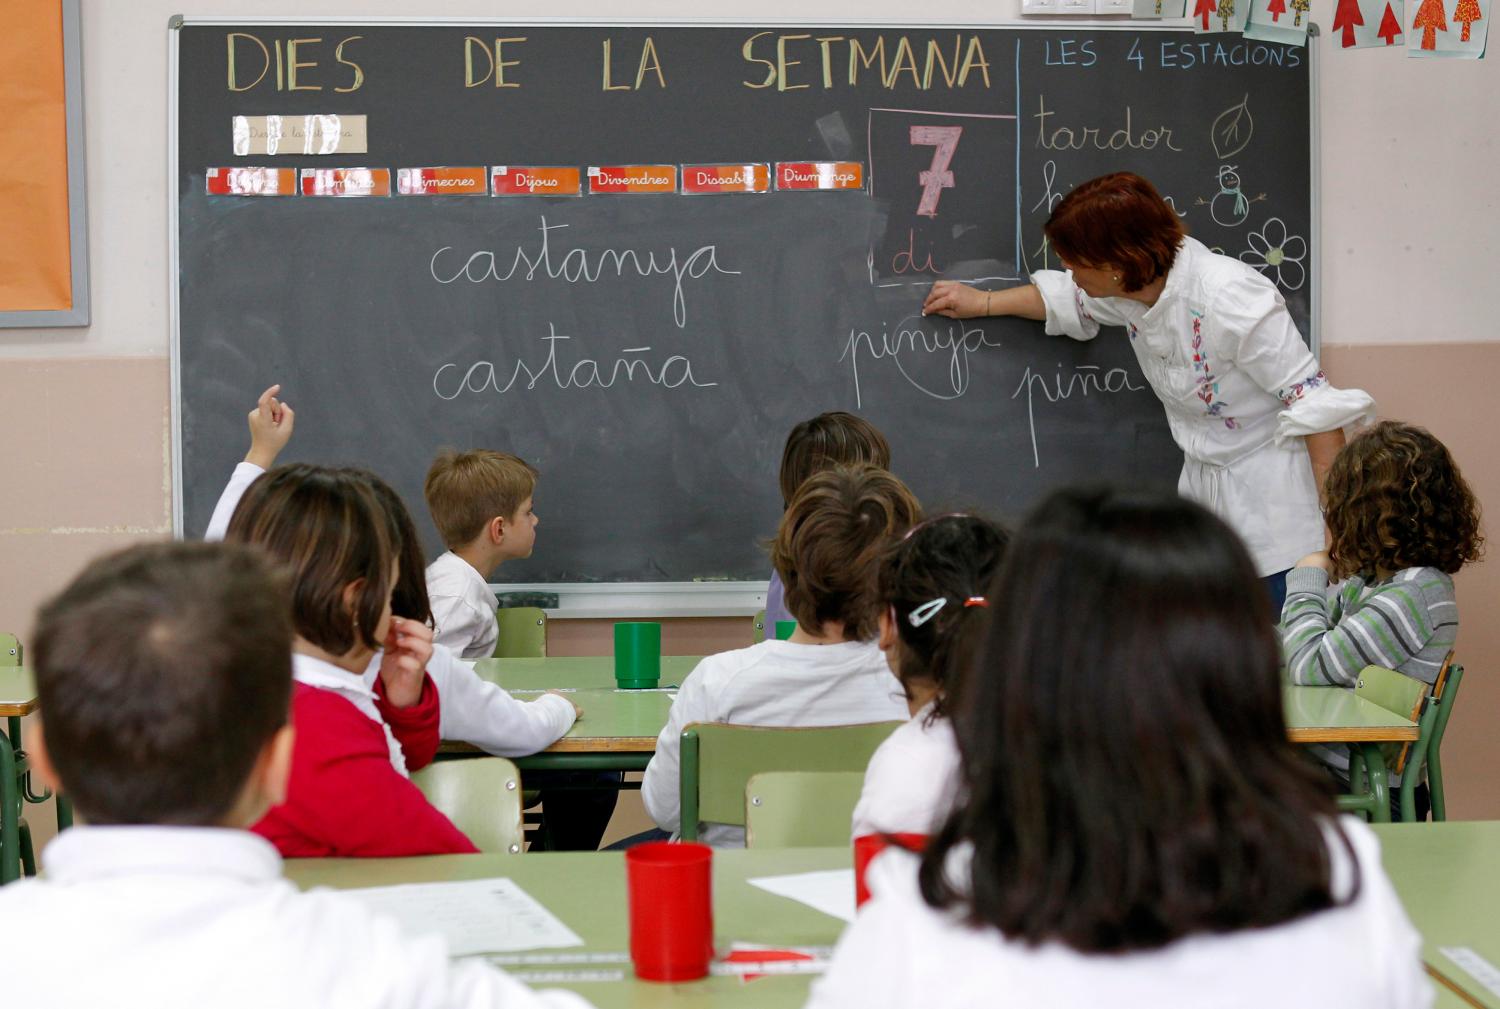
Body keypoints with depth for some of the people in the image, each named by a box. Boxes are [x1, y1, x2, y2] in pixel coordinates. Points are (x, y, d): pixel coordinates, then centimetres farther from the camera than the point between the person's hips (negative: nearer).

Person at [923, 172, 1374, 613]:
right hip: (1203, 485, 8)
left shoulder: (1229, 299, -27)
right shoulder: (1137, 283, -2)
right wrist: (982, 302, 26)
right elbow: (1069, 300, 23)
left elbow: (1312, 399, -24)